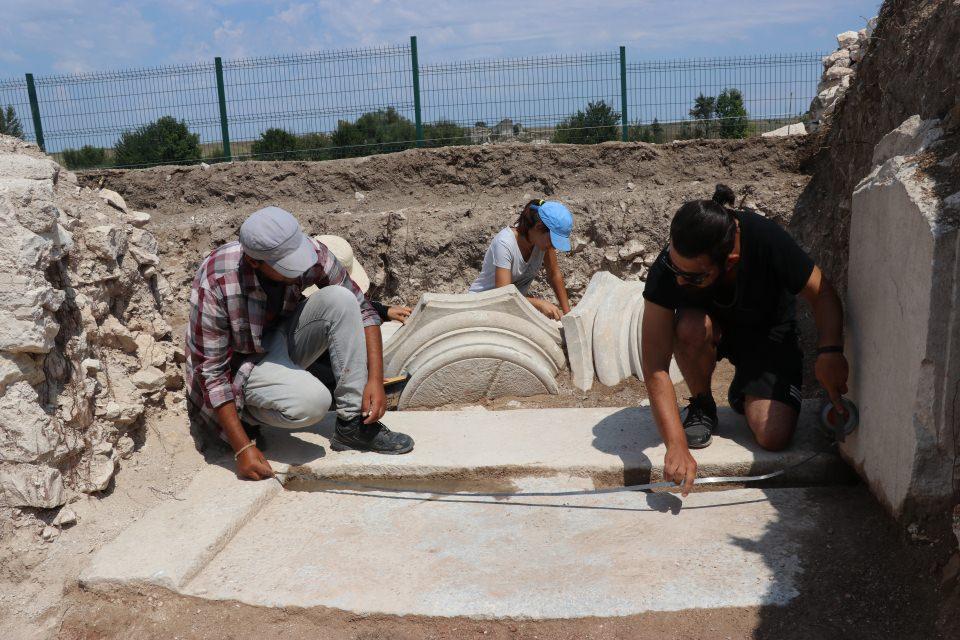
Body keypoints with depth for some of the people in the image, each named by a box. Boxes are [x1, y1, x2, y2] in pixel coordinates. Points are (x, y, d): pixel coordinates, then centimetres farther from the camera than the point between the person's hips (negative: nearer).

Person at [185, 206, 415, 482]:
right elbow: (211, 371, -25)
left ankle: (354, 424, -18)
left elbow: (362, 310, -11)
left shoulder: (311, 253, -21)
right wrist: (243, 449, -27)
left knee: (340, 299, -24)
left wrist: (375, 380, -20)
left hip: (284, 339, 5)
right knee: (313, 401, -34)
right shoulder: (216, 284, -31)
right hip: (242, 362, -5)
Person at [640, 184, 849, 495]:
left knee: (774, 438, -19)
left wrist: (830, 351, -37)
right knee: (690, 327, -38)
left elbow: (822, 294, -18)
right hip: (715, 326, 1)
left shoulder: (765, 240, -34)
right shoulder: (668, 271, -33)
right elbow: (655, 367, -34)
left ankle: (742, 392, 16)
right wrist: (676, 445, -42)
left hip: (767, 331, 0)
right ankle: (702, 405, -8)